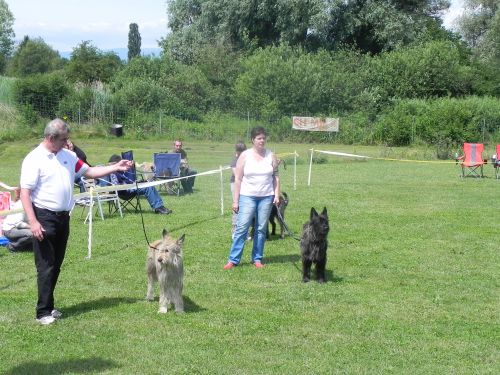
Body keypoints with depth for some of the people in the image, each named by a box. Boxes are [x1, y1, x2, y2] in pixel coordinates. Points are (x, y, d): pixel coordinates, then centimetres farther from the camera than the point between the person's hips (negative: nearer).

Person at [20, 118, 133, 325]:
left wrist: (115, 168, 7)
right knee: (46, 266, -5)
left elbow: (89, 171, 18)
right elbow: (25, 192, -14)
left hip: (63, 217, 7)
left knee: (56, 265, 12)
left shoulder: (68, 156, 10)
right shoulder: (34, 159, -11)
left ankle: (48, 305, 23)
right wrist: (33, 221, -22)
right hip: (44, 218, -7)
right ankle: (43, 312, 0)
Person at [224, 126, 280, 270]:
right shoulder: (245, 156, -2)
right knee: (241, 228, -7)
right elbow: (238, 179, -2)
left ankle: (257, 259, 16)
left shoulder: (270, 156, 5)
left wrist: (277, 195, -2)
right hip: (247, 197, -2)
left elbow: (275, 177, 9)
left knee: (261, 229, 6)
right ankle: (233, 259, -3)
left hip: (266, 197, 2)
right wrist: (235, 201, -5)